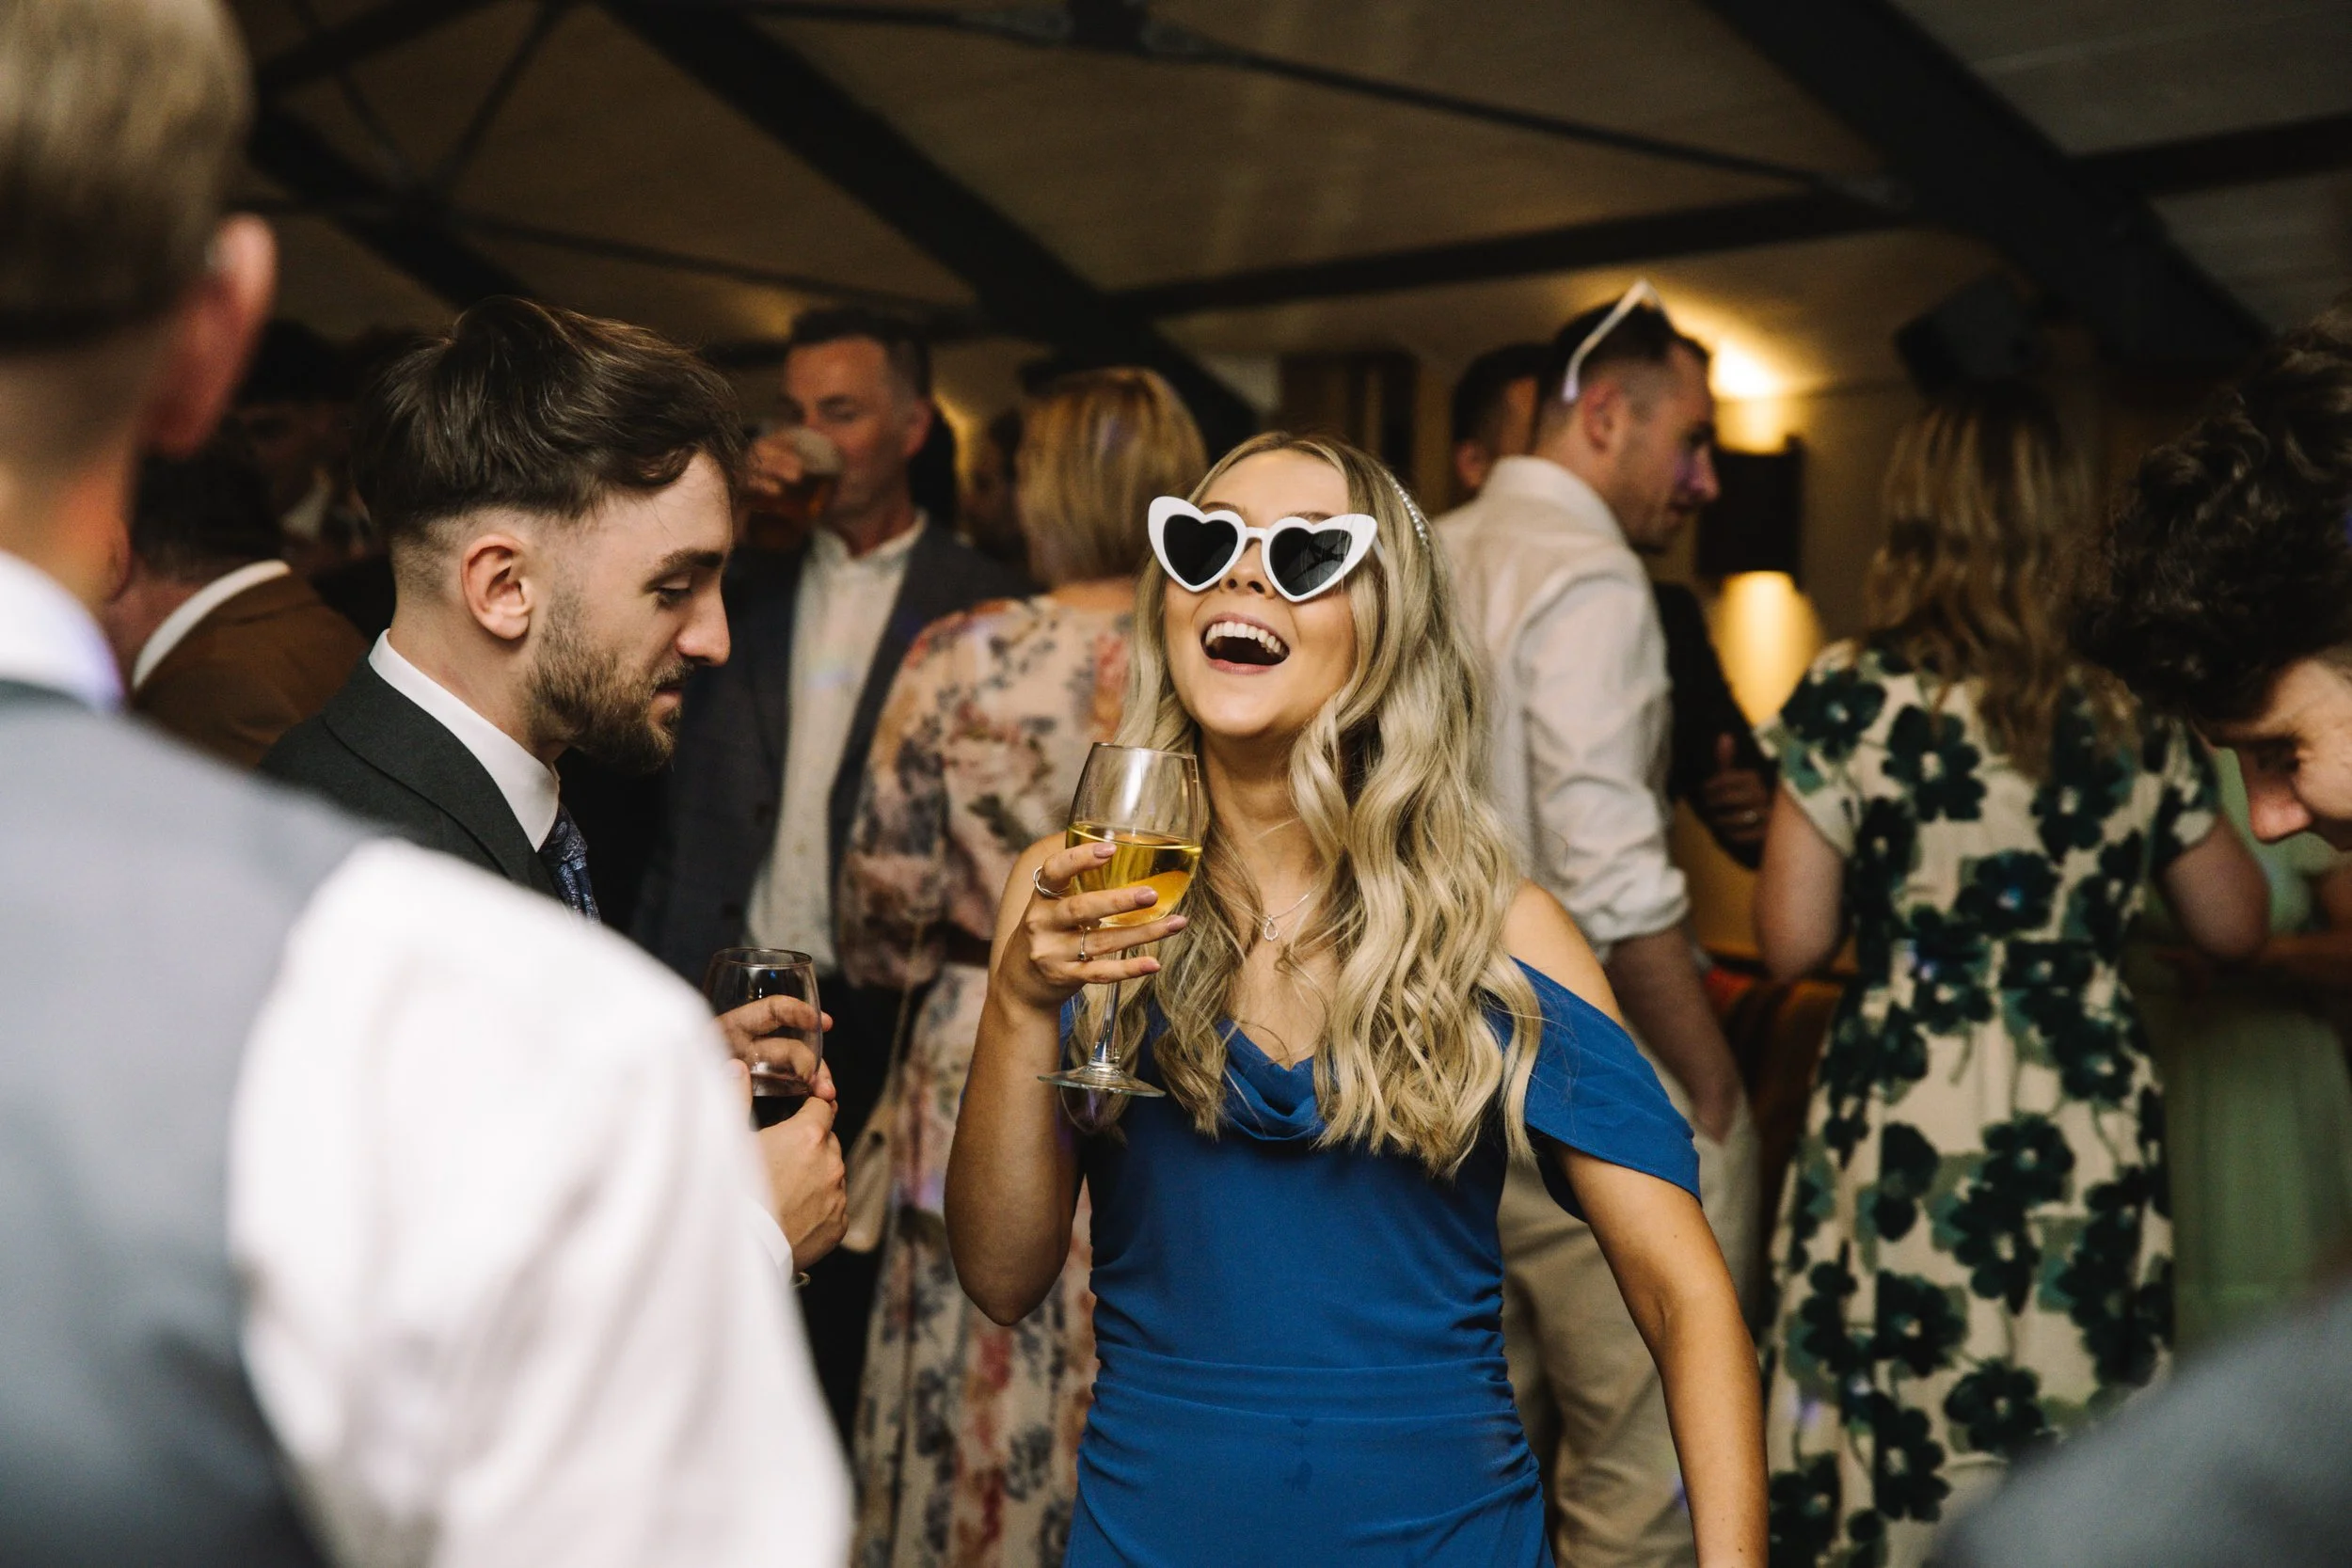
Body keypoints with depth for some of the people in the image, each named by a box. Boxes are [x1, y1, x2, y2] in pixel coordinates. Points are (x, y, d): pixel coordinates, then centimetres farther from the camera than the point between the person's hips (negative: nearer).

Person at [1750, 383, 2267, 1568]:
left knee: (1897, 1469, 7)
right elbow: (2235, 927, 14)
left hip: (1907, 1142, -3)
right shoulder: (2137, 711, 3)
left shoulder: (1852, 694, -7)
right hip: (2093, 1146, 3)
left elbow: (1791, 941, -6)